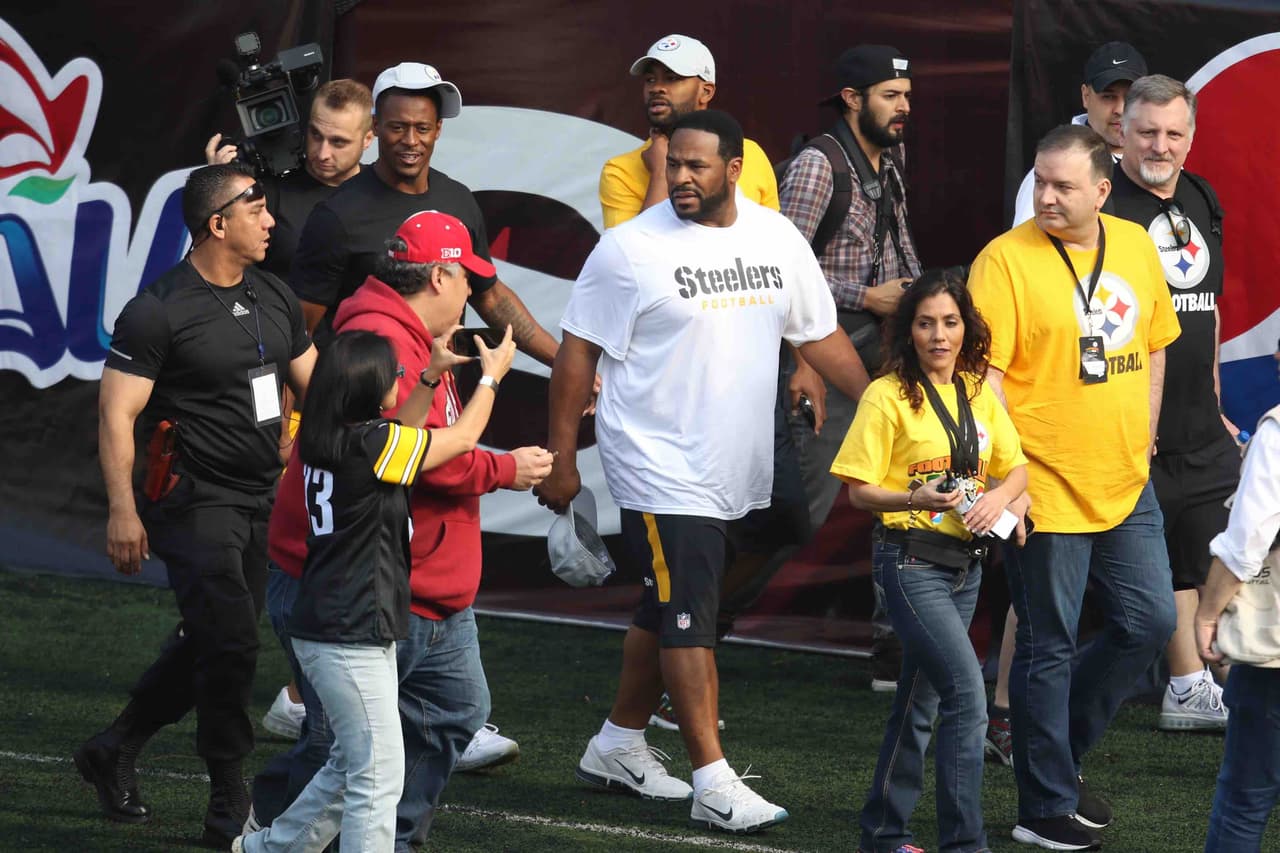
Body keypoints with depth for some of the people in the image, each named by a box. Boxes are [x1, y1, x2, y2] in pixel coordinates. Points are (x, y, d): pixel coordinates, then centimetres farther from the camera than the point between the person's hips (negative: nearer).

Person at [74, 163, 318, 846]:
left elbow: (317, 388, 19)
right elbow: (116, 413, -13)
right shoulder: (157, 312, -13)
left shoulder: (274, 299, 10)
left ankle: (114, 751, 30)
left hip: (260, 501, 8)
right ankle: (230, 806, -1)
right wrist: (122, 510, -19)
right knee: (231, 643, -12)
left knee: (207, 646, 13)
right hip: (194, 501, -8)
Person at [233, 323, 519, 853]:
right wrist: (491, 376, 13)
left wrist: (433, 375, 26)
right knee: (377, 775, -8)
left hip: (324, 631, 10)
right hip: (353, 641, -10)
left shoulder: (326, 439, 7)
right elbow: (463, 438, -4)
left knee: (350, 766, 23)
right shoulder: (372, 443, -18)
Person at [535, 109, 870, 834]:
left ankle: (619, 745, 30)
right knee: (689, 620, -9)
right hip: (660, 468, -6)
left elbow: (820, 334, 14)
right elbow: (578, 352, -6)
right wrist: (561, 458, -8)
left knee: (670, 611, 16)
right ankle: (713, 782, -8)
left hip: (734, 471, 6)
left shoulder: (775, 238, 5)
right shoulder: (633, 249, -11)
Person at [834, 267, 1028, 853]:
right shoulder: (889, 396, -9)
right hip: (911, 559, -7)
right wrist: (915, 499, -26)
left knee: (921, 702, 14)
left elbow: (1016, 469, 16)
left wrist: (998, 497, -6)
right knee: (967, 694, -17)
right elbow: (858, 491, -9)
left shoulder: (978, 393, 9)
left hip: (966, 562, 7)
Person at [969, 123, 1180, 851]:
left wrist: (1142, 440, 14)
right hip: (1046, 492, -6)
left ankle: (1062, 748, 28)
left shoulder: (1137, 248, 6)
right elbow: (983, 372, -16)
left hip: (1126, 488, 6)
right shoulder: (1008, 260, -13)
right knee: (1049, 647, 1)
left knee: (1149, 622, 9)